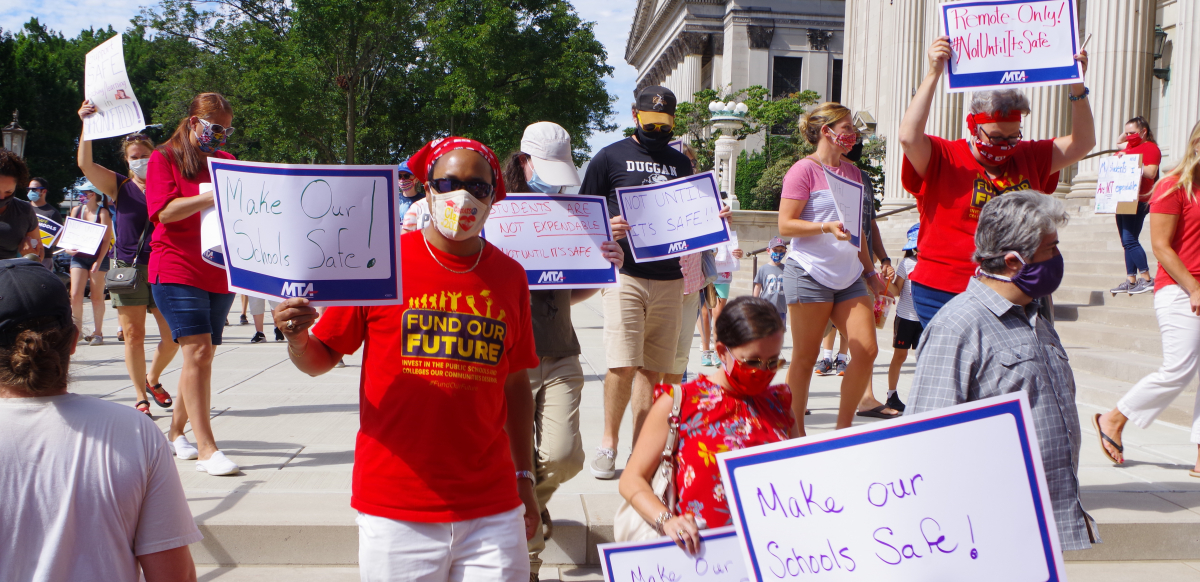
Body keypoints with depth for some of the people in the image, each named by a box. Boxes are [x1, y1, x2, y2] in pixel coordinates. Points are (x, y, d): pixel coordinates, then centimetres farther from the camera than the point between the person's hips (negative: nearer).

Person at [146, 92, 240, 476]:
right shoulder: (164, 158, 2)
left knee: (202, 357, 9)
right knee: (198, 351, -16)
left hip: (220, 272, 6)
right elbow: (165, 211, -11)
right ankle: (206, 449, -16)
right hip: (177, 268, -5)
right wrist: (214, 196, -21)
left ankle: (177, 431, 27)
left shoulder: (227, 161, 17)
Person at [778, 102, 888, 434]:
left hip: (849, 276, 7)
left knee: (867, 350, -2)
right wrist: (827, 227, -23)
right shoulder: (804, 170, -5)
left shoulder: (852, 172, 17)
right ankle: (795, 434, 12)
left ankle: (843, 428, 11)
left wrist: (870, 270, 21)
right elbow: (785, 224, -11)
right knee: (805, 357, 0)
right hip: (810, 273, -7)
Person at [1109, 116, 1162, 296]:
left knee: (1130, 241, -15)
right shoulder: (1129, 147, 18)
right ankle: (1131, 281, 10)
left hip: (1137, 201, -10)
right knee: (1127, 242, 8)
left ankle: (1146, 279, -12)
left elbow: (1151, 172, -20)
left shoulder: (1150, 147, -7)